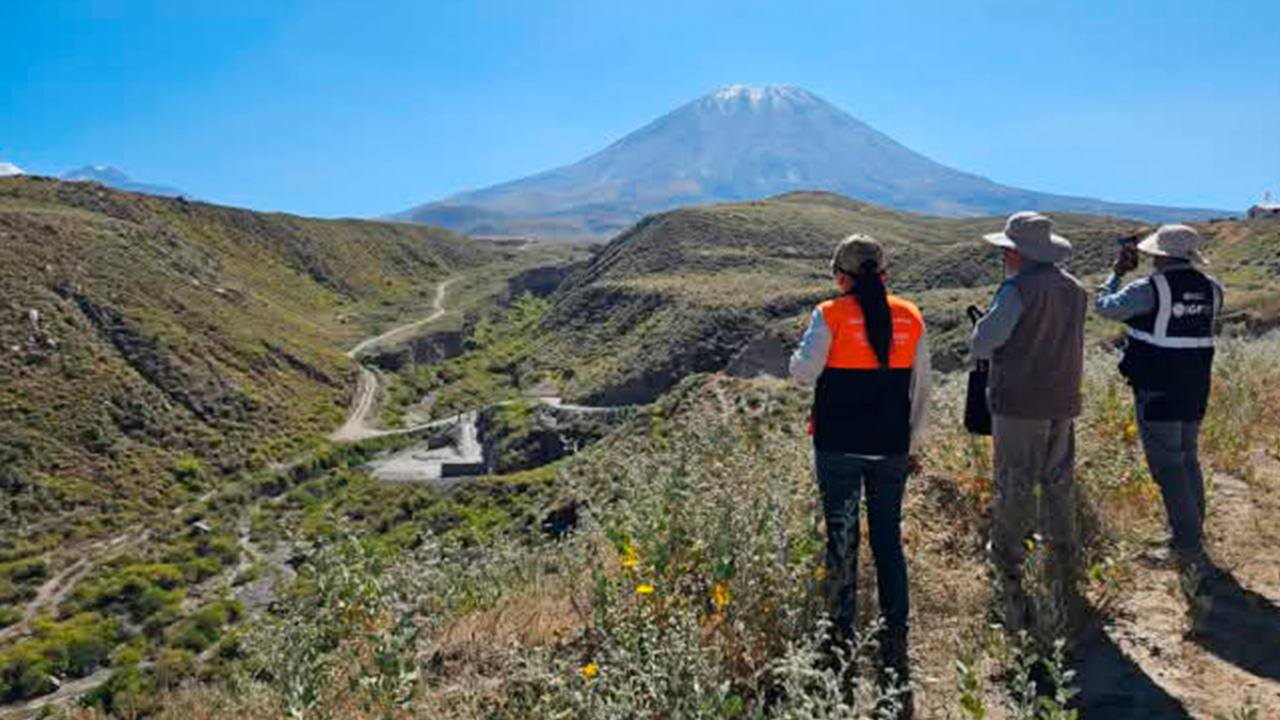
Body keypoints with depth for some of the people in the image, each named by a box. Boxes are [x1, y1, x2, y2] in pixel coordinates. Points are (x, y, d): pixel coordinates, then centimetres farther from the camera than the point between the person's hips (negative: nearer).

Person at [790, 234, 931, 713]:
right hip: (891, 448, 3)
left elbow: (803, 372, -14)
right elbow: (922, 389, 7)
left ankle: (843, 633, 18)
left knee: (841, 541, 9)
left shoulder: (831, 316, -10)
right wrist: (912, 444, 16)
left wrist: (800, 355, 8)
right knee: (889, 542, 13)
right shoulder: (910, 318, 3)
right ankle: (895, 635, 20)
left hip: (839, 447, -3)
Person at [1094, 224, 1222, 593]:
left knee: (1169, 468, 0)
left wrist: (1117, 272, 8)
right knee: (1188, 460, 20)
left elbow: (1105, 306, -6)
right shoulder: (1211, 289, 2)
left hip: (1157, 393, -7)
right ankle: (1191, 534, 31)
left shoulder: (1150, 289, -17)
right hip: (1195, 391, 7)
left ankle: (1190, 546, 2)